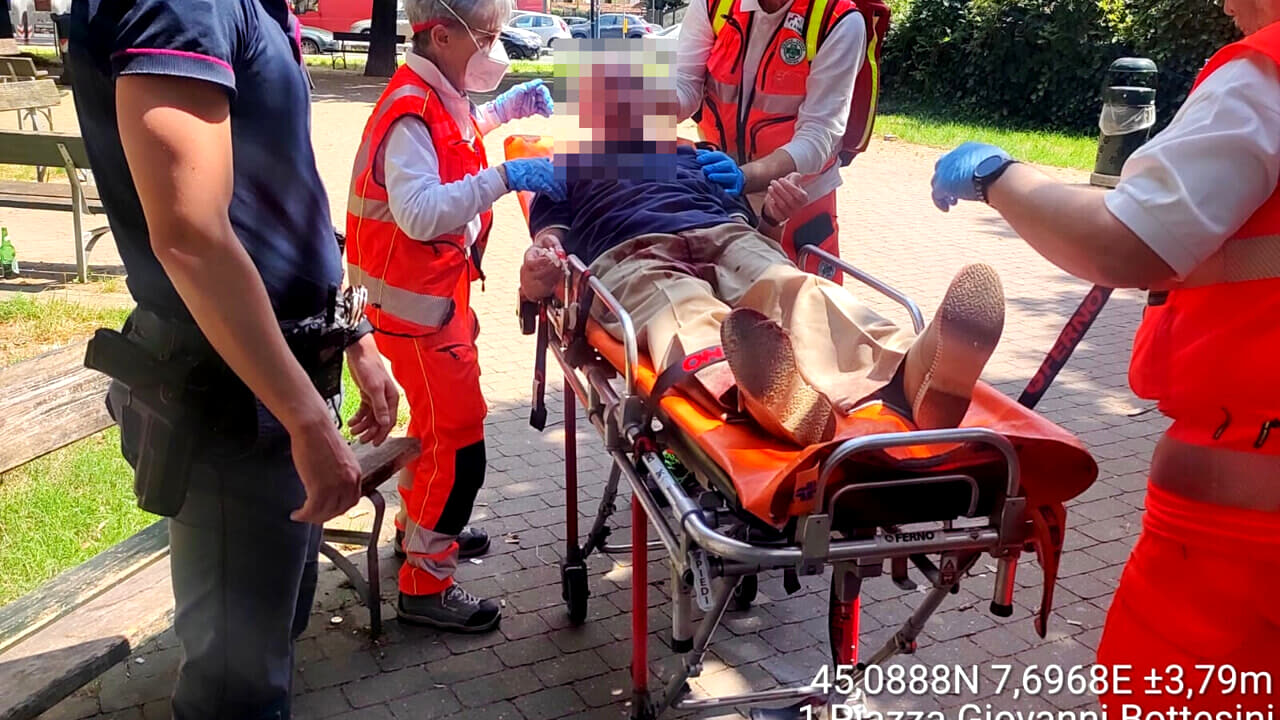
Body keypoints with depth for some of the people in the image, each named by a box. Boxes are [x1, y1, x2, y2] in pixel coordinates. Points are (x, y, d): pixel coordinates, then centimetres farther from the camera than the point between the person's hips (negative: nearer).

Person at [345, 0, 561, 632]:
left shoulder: (438, 98, 6)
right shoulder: (409, 114, -23)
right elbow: (419, 212, -36)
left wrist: (509, 107, 18)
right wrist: (502, 178, -37)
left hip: (440, 292, 10)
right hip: (416, 301, -10)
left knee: (439, 420, 25)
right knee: (458, 442, -5)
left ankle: (418, 526, 45)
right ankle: (425, 586, 7)